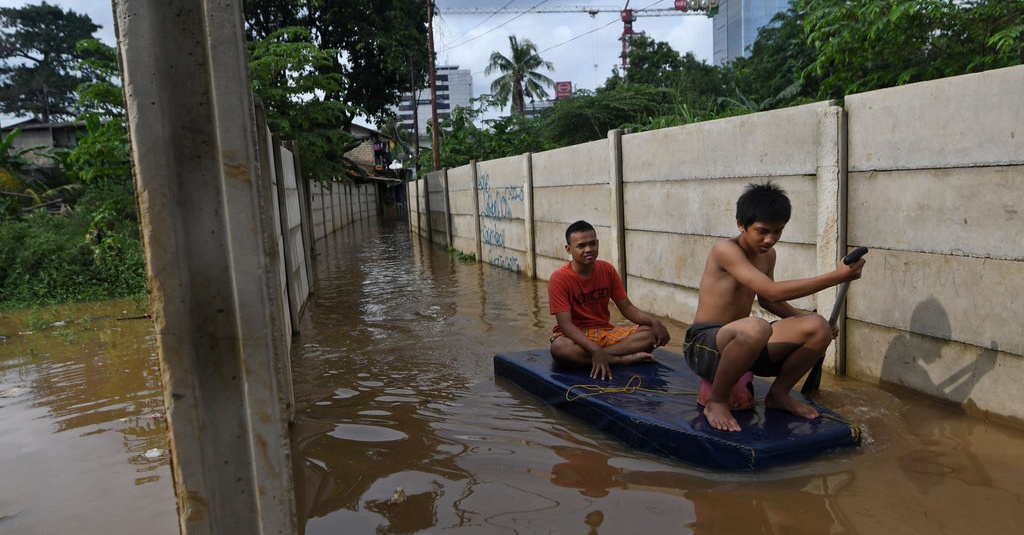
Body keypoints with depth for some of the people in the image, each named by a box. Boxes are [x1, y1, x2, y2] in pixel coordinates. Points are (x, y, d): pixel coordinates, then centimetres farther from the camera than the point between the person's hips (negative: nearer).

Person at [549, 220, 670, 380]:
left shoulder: (607, 270, -1)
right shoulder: (559, 278, -16)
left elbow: (626, 308, 3)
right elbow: (565, 324, -23)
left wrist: (653, 322, -17)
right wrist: (595, 350, -37)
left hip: (606, 332, 4)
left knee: (654, 333, -15)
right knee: (559, 349, -40)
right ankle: (625, 358, -28)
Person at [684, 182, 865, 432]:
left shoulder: (768, 254, 8)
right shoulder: (725, 249, -19)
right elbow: (773, 291, -28)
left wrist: (805, 322, 7)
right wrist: (837, 276, -26)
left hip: (739, 341, 8)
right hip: (704, 344, -8)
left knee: (818, 328, -8)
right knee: (755, 328, -40)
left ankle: (778, 394, 13)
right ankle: (716, 401, -16)